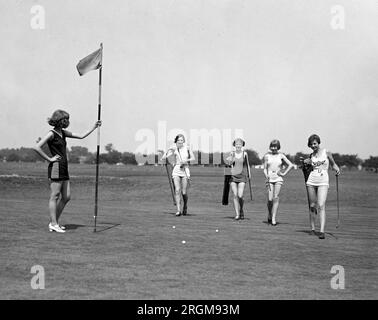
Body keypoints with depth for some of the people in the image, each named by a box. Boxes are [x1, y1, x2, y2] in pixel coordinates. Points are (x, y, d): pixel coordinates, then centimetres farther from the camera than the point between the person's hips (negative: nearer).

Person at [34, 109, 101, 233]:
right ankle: (53, 224, 1)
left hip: (64, 168, 9)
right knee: (55, 196, -4)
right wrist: (49, 159, -12)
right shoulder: (51, 134, -8)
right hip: (56, 167, -9)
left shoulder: (63, 133, 16)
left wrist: (94, 127, 17)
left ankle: (54, 222, 16)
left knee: (66, 197, 8)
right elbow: (37, 147, -16)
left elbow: (81, 136, 22)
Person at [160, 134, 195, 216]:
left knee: (184, 192, 0)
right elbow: (163, 158, -8)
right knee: (177, 190, -13)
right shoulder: (174, 149, -1)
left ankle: (185, 206, 27)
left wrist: (186, 160, -8)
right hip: (176, 171, -1)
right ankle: (178, 210, -12)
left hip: (185, 171, 1)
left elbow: (193, 158, 9)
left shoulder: (187, 148, 3)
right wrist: (168, 150, -21)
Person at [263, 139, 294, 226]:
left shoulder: (281, 155, 4)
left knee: (276, 197, -13)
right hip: (269, 179, 0)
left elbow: (291, 165, 6)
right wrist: (266, 176, -10)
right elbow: (265, 168, 7)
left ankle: (274, 218, -12)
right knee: (270, 199, -6)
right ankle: (269, 216, 18)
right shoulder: (267, 156, 6)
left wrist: (284, 173, 1)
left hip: (278, 179, 0)